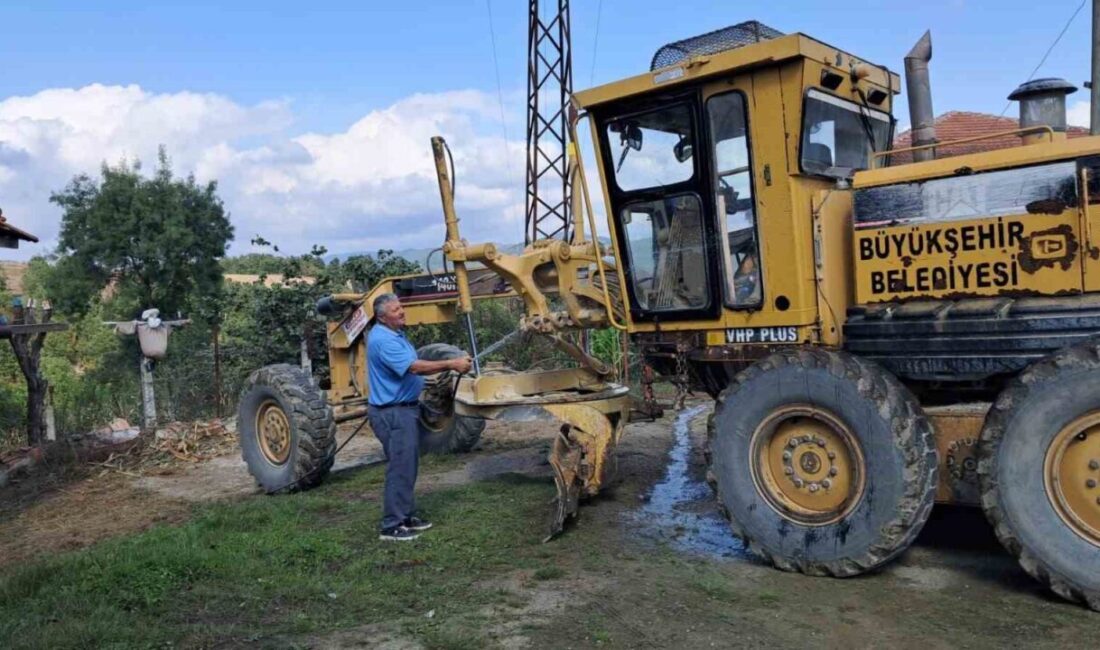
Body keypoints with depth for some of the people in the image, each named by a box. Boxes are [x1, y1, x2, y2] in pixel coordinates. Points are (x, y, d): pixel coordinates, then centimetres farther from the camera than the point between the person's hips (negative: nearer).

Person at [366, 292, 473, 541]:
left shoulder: (397, 334, 12)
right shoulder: (382, 339, -21)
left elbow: (414, 366, 15)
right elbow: (414, 367, -27)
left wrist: (450, 365, 5)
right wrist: (451, 364, -25)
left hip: (406, 408, 10)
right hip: (392, 412, -10)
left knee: (408, 466, 17)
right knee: (400, 468, -6)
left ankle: (406, 516, 27)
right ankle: (391, 526, 2)